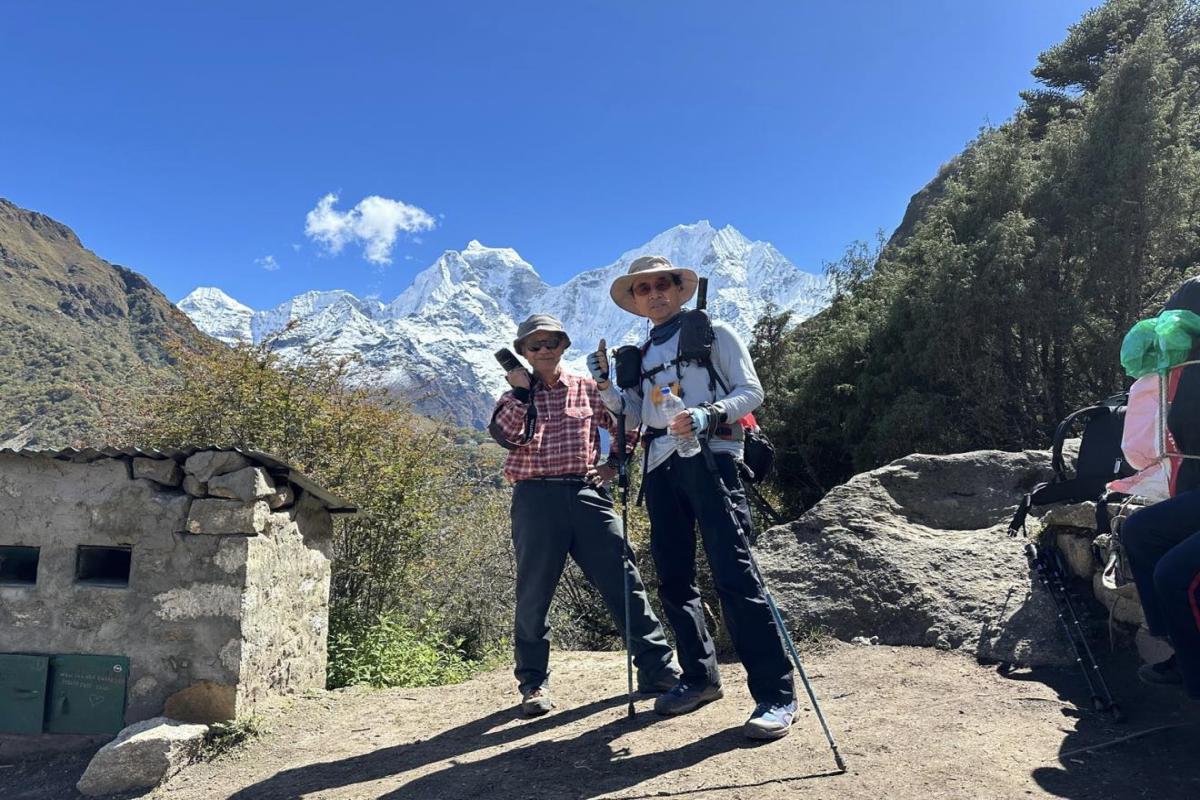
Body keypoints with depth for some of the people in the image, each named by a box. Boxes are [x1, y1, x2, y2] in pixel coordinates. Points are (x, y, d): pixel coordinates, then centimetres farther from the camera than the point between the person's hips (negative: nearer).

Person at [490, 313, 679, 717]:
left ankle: (658, 670, 7)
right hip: (536, 498, 0)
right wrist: (521, 391, -9)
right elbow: (505, 435, -9)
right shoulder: (515, 398, 12)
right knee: (534, 593, 4)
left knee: (624, 582, -2)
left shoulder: (587, 388, 13)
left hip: (586, 494, 1)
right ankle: (534, 683, 19)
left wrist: (613, 463, 10)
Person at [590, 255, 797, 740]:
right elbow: (637, 416, 17)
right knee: (673, 579, 7)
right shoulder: (642, 355, 23)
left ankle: (776, 695, -8)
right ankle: (700, 677, 21)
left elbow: (751, 391, 0)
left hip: (709, 458, -6)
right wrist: (604, 385, 1)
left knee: (733, 575, -13)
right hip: (660, 467, 6)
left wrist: (709, 415, -19)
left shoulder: (713, 334, 8)